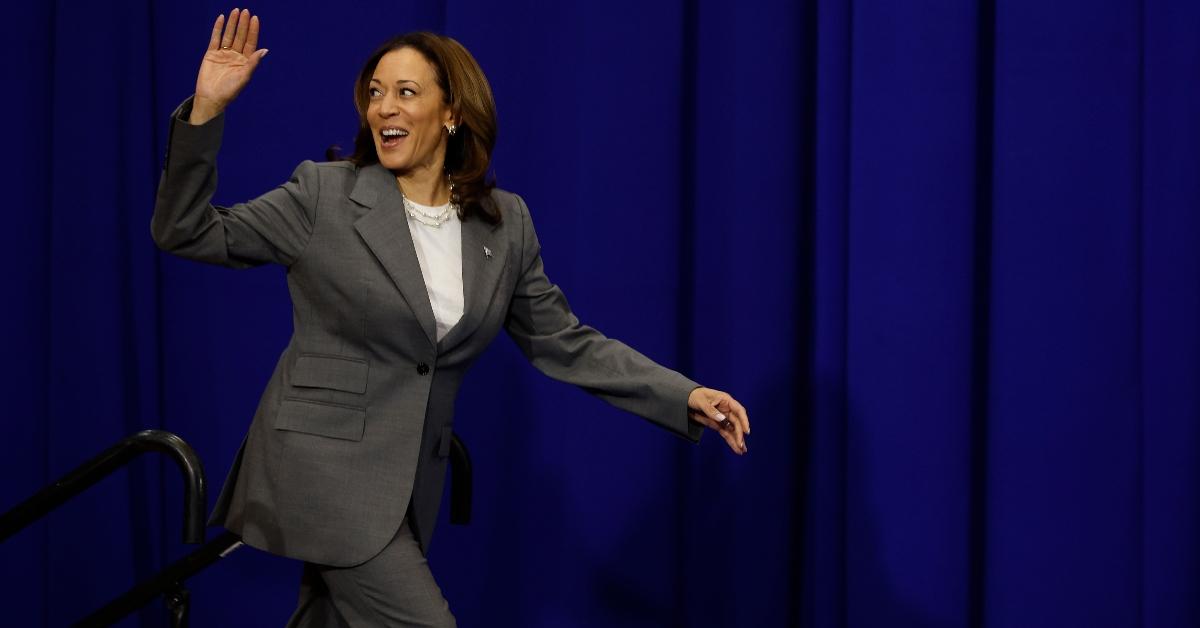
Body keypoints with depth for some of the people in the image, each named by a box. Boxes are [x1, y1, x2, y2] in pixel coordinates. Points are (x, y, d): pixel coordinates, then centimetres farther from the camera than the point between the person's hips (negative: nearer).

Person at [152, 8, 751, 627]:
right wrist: (205, 112, -18)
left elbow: (562, 343, 7)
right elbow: (187, 233, -4)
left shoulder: (505, 224, 5)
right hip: (324, 463, -5)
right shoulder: (323, 195, -6)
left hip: (409, 482, 5)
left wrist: (685, 396, -2)